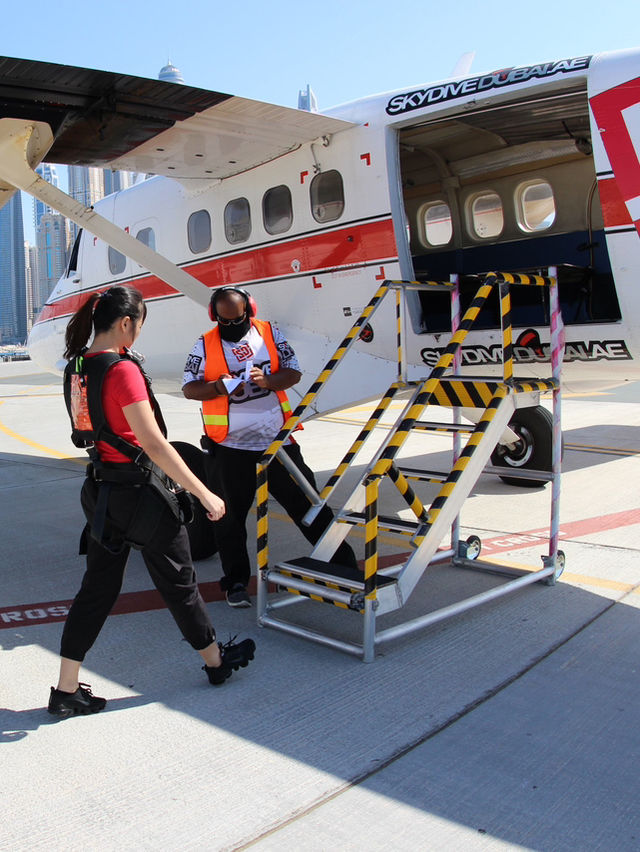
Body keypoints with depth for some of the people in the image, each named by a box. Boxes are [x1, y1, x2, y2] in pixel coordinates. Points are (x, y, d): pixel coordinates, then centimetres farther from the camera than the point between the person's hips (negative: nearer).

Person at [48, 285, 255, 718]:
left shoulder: (76, 367, 4)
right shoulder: (122, 370, -21)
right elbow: (154, 444, -23)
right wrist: (203, 493, -18)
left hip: (101, 490, 8)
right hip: (140, 492, -7)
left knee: (98, 588, 14)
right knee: (178, 581, 11)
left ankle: (66, 689, 19)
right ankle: (216, 661, 32)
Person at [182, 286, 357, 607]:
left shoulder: (269, 333, 3)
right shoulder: (205, 345, -1)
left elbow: (294, 373, 2)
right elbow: (189, 388, -1)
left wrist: (268, 380, -18)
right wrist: (220, 387, -19)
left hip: (277, 439, 1)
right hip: (229, 446, 0)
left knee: (305, 501, 6)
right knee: (230, 515, 8)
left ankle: (345, 565, 18)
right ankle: (236, 582, 25)